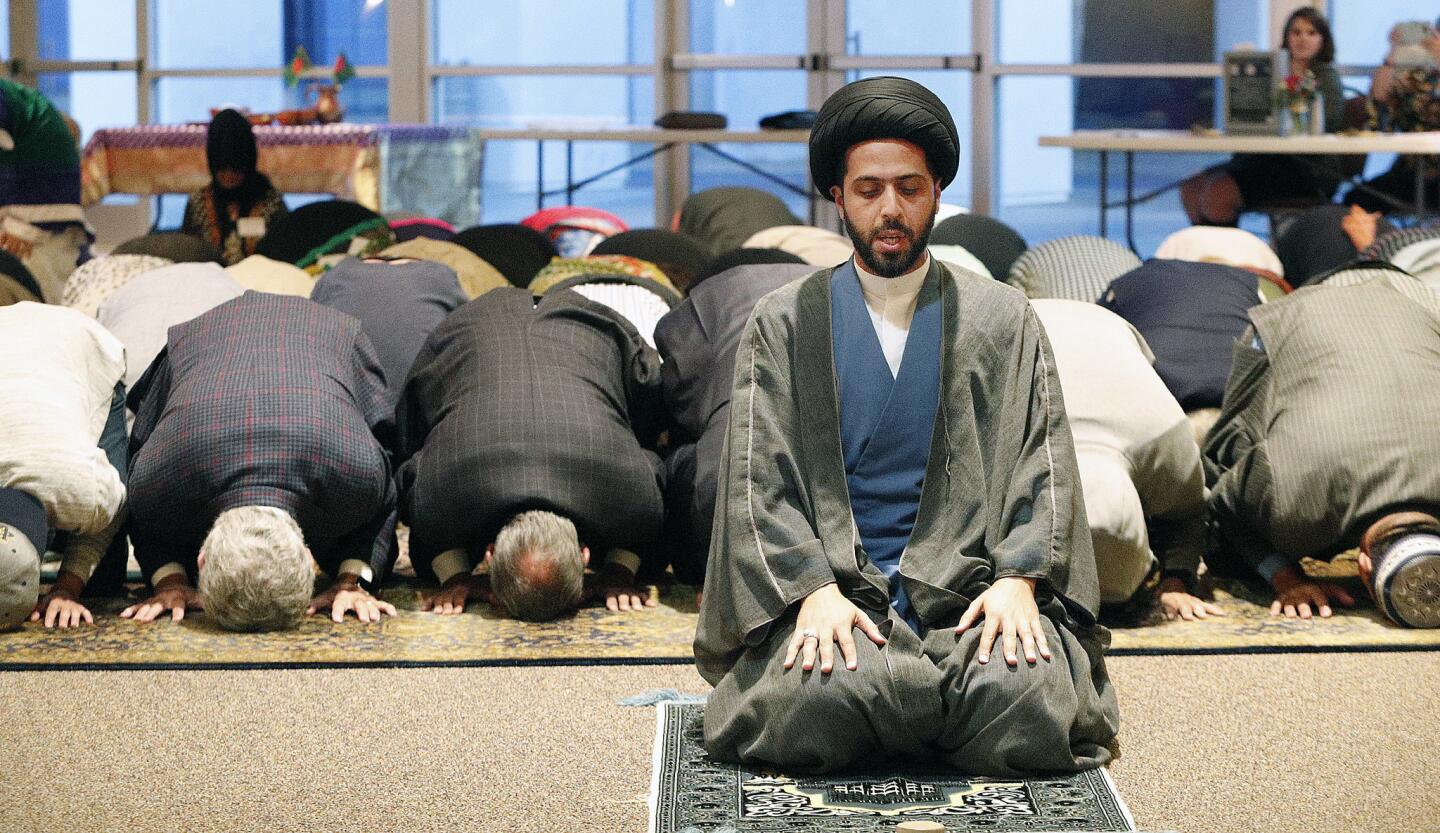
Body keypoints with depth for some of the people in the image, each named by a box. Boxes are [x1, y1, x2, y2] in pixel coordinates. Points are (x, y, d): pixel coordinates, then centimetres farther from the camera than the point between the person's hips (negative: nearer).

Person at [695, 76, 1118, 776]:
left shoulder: (1003, 320, 14)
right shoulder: (781, 324, 11)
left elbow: (1044, 462, 6)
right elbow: (757, 478, 1)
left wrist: (1017, 580, -13)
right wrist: (814, 589, -16)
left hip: (968, 581, 1)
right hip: (834, 581, -1)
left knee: (1027, 700, -30)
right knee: (815, 700, -33)